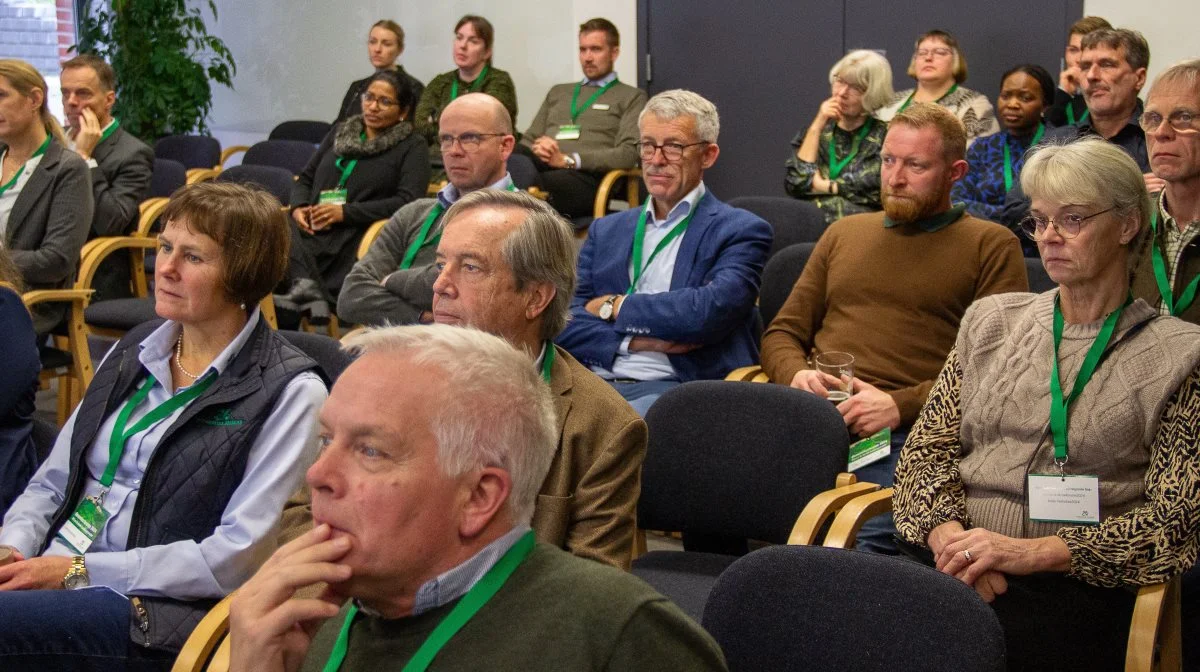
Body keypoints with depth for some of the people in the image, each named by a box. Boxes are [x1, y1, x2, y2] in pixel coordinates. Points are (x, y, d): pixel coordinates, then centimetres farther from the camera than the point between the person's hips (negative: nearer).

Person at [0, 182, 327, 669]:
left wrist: (79, 570, -14)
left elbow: (238, 557, -12)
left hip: (150, 610, -6)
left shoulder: (289, 393, -6)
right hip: (49, 571, 6)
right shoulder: (134, 351, 16)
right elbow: (51, 483, 18)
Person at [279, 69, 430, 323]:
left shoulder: (412, 147, 10)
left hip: (355, 235, -4)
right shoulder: (341, 132, 28)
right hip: (311, 229, 4)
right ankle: (307, 286, -51)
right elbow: (305, 179, 29)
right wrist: (298, 207, 3)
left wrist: (345, 212, -11)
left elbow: (408, 201, -5)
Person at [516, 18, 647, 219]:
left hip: (586, 176, -4)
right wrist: (537, 150, -1)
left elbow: (628, 154, -1)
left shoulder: (631, 97, 15)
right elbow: (528, 140, 27)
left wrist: (568, 160, -12)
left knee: (538, 185, -41)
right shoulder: (558, 92, 33)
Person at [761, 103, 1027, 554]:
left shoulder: (991, 246, 13)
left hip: (904, 432, -4)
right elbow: (782, 332, 26)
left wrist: (900, 405, -12)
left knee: (868, 539, -35)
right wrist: (796, 374, 2)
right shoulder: (844, 233, 28)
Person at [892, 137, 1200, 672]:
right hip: (952, 565, 3)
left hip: (1076, 583, -3)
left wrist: (1031, 552, -14)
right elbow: (926, 448, 13)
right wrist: (947, 534, -9)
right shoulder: (991, 321, 19)